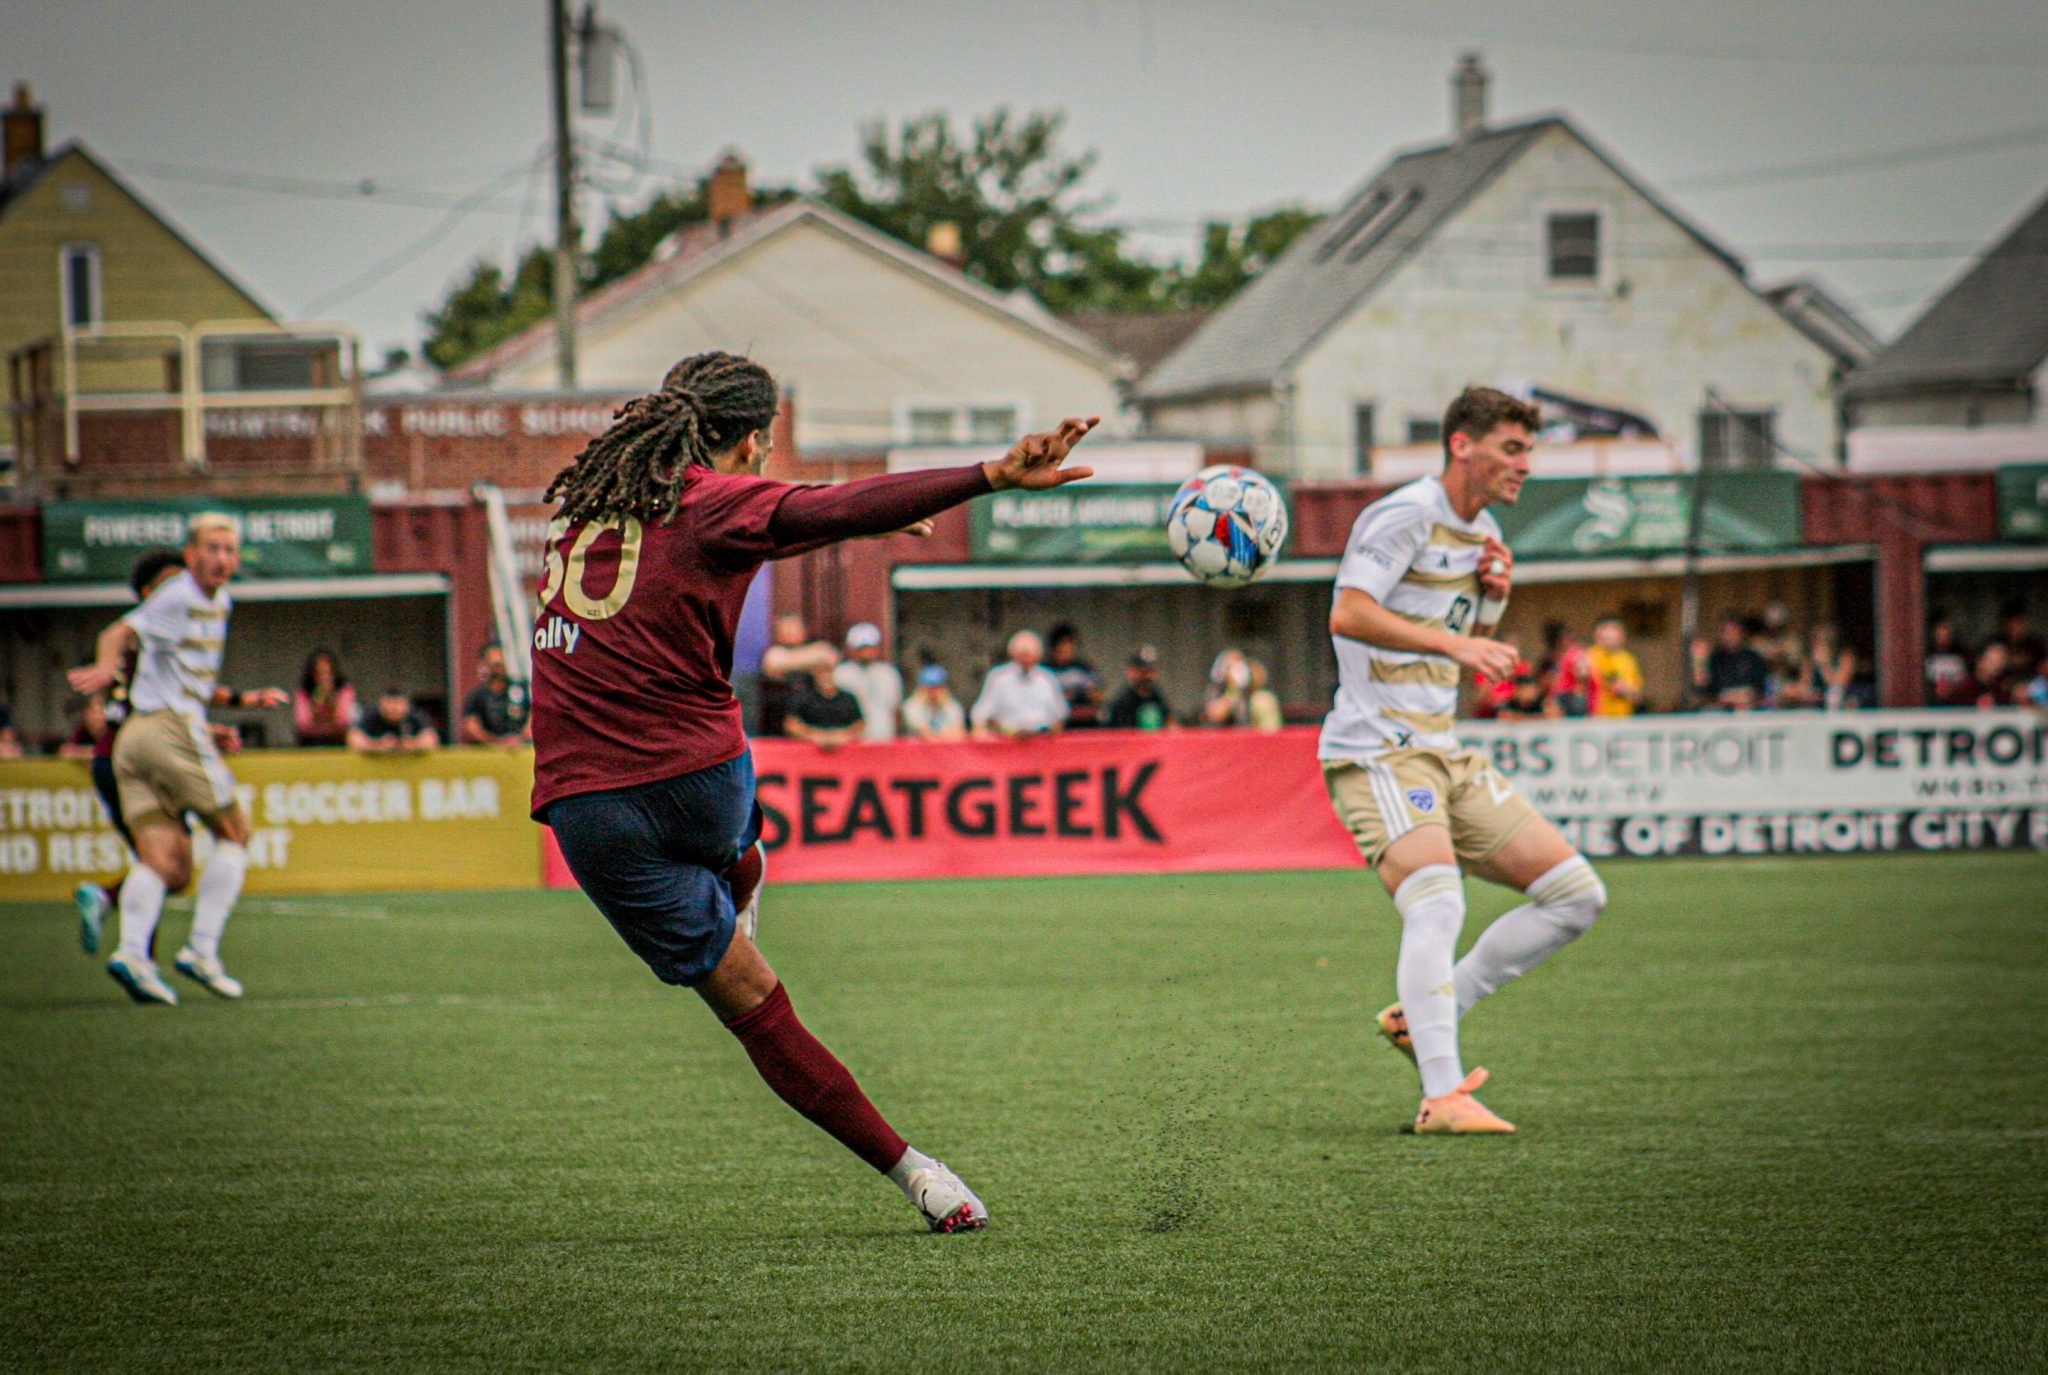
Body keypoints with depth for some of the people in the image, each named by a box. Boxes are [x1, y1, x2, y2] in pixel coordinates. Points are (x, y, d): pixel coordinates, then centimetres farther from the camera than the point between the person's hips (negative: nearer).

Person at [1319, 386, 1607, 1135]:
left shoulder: (1484, 534, 17)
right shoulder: (1406, 515, -10)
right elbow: (1348, 615, -22)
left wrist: (1494, 597, 7)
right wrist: (1451, 641, -28)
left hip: (1444, 754, 9)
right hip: (1376, 750, -9)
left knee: (1577, 894, 4)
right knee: (1438, 902, -29)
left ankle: (1422, 1015, 8)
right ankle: (1443, 1096, -33)